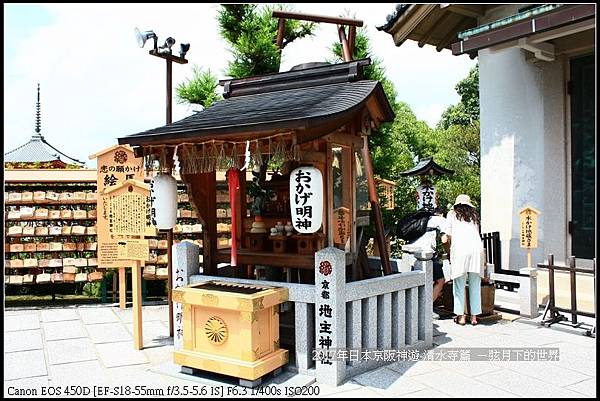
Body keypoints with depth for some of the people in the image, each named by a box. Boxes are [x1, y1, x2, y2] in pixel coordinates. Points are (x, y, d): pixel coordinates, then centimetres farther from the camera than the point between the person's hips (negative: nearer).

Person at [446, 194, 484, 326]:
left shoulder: (452, 214, 16)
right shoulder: (474, 215, 24)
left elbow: (449, 235, 12)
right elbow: (477, 232, 21)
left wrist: (450, 251, 25)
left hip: (460, 248, -3)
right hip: (476, 248, 3)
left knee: (459, 284, 4)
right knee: (475, 284, 9)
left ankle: (461, 316, 5)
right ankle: (474, 316, 11)